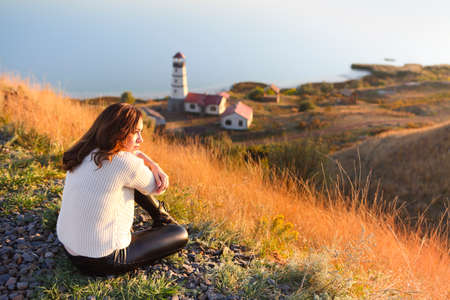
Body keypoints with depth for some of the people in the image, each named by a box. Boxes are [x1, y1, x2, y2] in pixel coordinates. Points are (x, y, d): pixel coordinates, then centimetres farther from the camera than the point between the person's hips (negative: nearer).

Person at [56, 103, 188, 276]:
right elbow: (157, 188, -8)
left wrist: (155, 167, -3)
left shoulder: (87, 151, 0)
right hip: (101, 263, -8)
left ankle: (160, 214, 32)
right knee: (181, 235, 4)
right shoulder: (124, 164, -25)